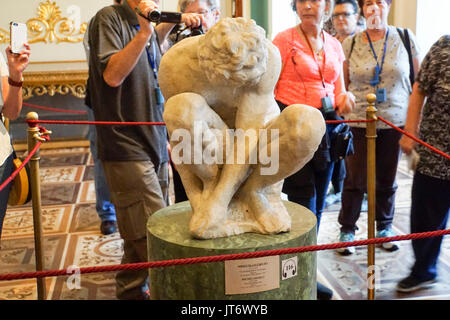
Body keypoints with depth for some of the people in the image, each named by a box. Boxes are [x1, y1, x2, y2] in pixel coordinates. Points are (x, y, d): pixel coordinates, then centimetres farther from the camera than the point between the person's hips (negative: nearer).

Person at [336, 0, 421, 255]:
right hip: (358, 122, -1)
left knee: (387, 179, 11)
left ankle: (385, 227, 29)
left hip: (395, 122, 1)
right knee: (356, 179, 2)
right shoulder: (350, 44, 2)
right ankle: (347, 230, 18)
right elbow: (343, 83, 9)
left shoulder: (405, 38, 3)